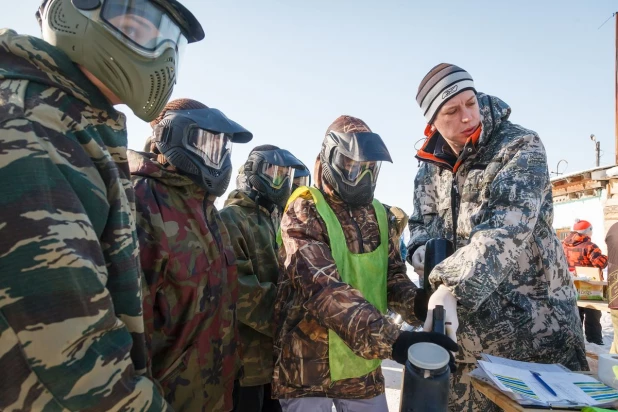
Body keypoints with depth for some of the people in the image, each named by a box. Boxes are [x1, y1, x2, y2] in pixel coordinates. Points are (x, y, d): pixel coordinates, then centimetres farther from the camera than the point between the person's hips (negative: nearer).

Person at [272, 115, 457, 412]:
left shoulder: (379, 215, 5)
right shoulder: (304, 213, -17)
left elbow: (393, 275, 5)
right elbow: (324, 288, -29)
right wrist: (391, 339, -38)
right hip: (309, 365, -5)